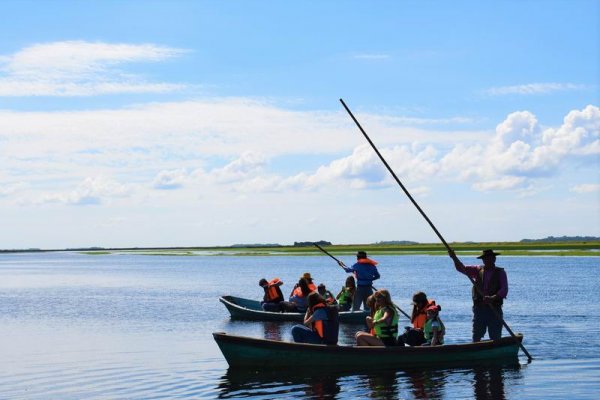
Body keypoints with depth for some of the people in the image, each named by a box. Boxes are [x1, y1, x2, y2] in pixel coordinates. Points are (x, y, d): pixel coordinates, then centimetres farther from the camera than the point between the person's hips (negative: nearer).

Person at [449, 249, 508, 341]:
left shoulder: (500, 272, 3)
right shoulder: (478, 270, 11)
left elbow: (504, 290, -8)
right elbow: (461, 268, 2)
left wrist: (493, 298, -25)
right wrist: (454, 258, -16)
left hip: (495, 310, -2)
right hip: (479, 309, 2)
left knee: (496, 339, -1)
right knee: (476, 337, 0)